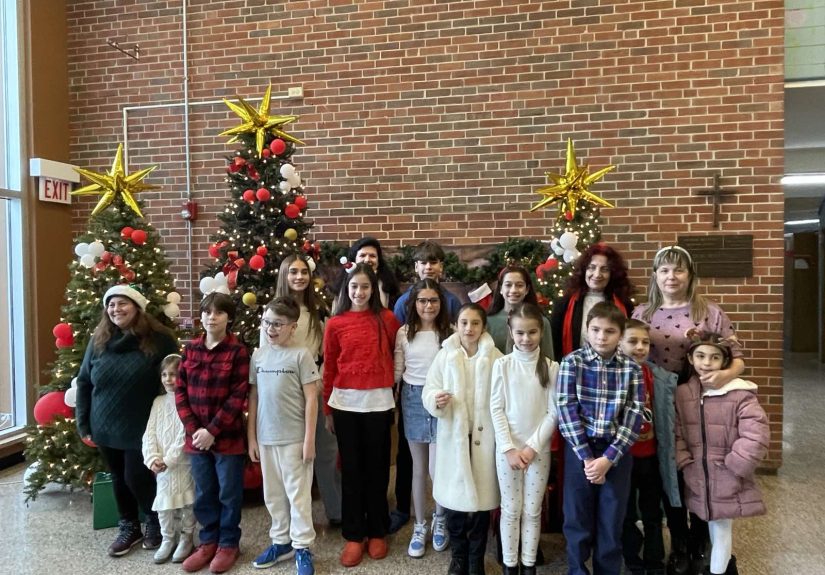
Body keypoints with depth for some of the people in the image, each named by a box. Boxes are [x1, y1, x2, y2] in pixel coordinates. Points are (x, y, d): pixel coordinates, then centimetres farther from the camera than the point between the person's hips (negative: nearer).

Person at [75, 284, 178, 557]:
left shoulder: (158, 340, -11)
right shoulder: (98, 341, 2)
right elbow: (83, 383, 8)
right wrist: (83, 423, 4)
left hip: (141, 428, -5)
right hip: (105, 428, 5)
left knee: (137, 478, 0)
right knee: (119, 479, 16)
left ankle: (156, 524, 28)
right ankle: (128, 527, 36)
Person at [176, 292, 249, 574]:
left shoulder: (238, 351, -9)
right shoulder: (190, 349, 4)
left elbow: (238, 396, -12)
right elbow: (180, 391, 3)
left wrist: (213, 431, -15)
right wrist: (194, 428, -7)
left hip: (228, 436, -4)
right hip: (196, 436, 4)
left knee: (229, 493, 9)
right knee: (203, 494, 16)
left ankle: (228, 544, 26)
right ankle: (208, 541, 33)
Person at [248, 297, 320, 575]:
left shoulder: (301, 355, -9)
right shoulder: (258, 356, 5)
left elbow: (311, 399, -9)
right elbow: (253, 398, 9)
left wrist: (309, 439, -11)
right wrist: (251, 437, 7)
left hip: (294, 438, -5)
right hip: (266, 438, 5)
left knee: (298, 493, 5)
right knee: (273, 494, 16)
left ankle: (302, 547, 18)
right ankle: (281, 541, 32)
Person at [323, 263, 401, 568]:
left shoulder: (387, 319, 0)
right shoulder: (335, 324, 1)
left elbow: (397, 354, 11)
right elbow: (329, 368, 5)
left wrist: (395, 387, 5)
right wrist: (327, 409, 6)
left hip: (379, 401, 0)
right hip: (345, 403, 0)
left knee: (377, 468, 10)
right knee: (351, 470, 9)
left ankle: (377, 532, 26)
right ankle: (354, 535, 22)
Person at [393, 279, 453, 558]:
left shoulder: (450, 333, -4)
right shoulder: (404, 333, 2)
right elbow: (397, 371, 6)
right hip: (413, 399, 2)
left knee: (437, 469, -4)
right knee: (419, 469, 12)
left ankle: (440, 521, 24)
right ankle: (419, 527, 27)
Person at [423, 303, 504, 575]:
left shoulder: (495, 357, -4)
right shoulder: (445, 355, -1)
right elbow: (429, 389, 0)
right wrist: (436, 400, -22)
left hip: (484, 435, -1)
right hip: (453, 435, 1)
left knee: (481, 498, 7)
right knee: (454, 497, 8)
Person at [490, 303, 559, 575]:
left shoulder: (551, 367, -3)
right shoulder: (502, 365, -5)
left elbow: (554, 412, -4)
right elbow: (496, 409, -5)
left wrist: (533, 446, -10)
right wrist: (509, 448, -10)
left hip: (539, 449, 1)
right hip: (507, 448, 0)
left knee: (533, 510, 12)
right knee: (510, 509, 10)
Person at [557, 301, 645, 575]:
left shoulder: (632, 368, -1)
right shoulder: (572, 362, -5)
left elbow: (634, 416, -5)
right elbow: (566, 410, -9)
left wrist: (608, 458, -12)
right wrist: (586, 456, -13)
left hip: (617, 452, 1)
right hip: (579, 449, -1)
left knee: (612, 521, 12)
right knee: (577, 518, 10)